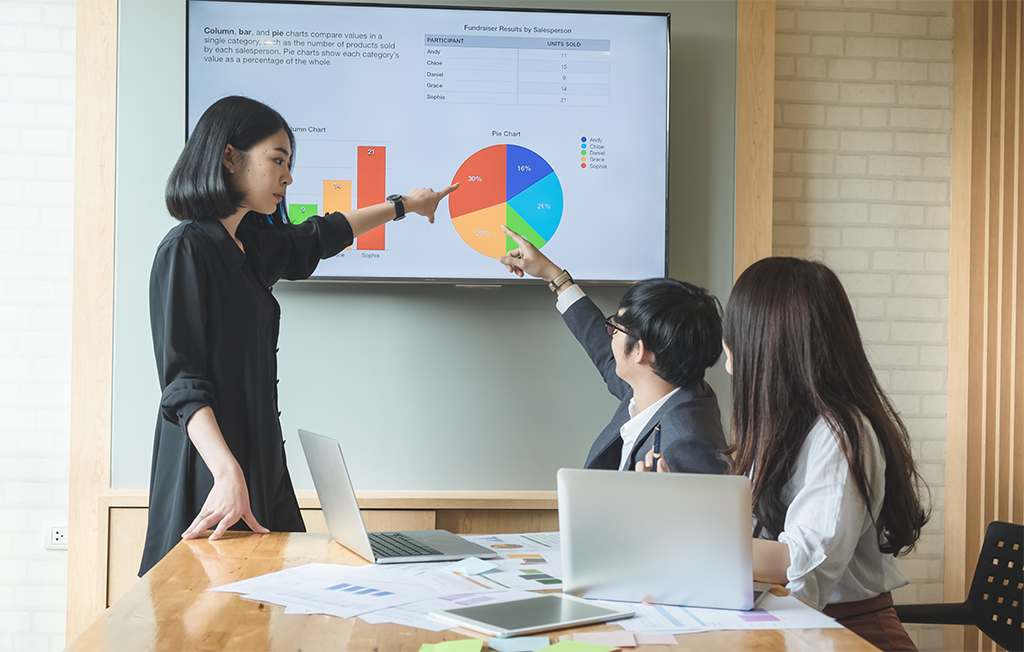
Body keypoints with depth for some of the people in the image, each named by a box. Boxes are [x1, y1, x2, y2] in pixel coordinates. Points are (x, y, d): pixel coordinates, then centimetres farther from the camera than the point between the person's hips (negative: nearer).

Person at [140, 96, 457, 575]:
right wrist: (228, 474, -30)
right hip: (210, 470, -8)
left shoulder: (250, 244, 13)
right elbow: (182, 380, -18)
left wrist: (403, 206, 46)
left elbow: (320, 236, 34)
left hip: (261, 461, 8)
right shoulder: (185, 250, -11)